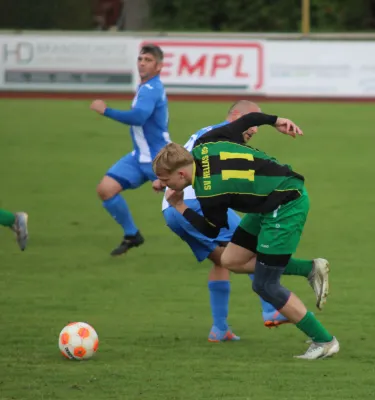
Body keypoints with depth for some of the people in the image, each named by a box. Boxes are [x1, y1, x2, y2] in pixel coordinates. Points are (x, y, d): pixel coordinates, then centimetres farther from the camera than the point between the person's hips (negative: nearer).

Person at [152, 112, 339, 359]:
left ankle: (324, 341, 1)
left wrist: (179, 207, 6)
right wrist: (276, 121, 19)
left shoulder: (209, 193, -24)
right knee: (231, 260, 8)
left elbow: (211, 231, -4)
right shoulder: (202, 147, -4)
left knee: (265, 285, -6)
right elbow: (248, 120, 4)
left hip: (286, 207, -10)